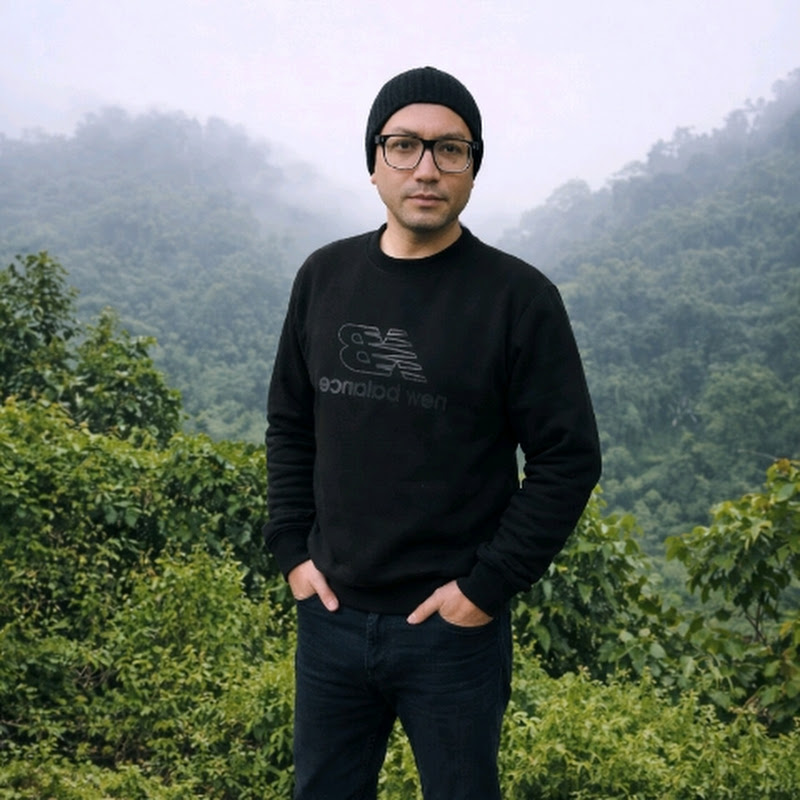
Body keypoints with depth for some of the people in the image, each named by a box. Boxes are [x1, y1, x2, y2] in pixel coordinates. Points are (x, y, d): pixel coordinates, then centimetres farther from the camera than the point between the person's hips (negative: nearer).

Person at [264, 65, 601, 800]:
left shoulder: (518, 296, -11)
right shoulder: (324, 277, 2)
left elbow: (569, 458, -9)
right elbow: (290, 425, 10)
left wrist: (488, 584, -11)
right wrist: (292, 548, 3)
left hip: (455, 626, -3)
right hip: (329, 614, 4)